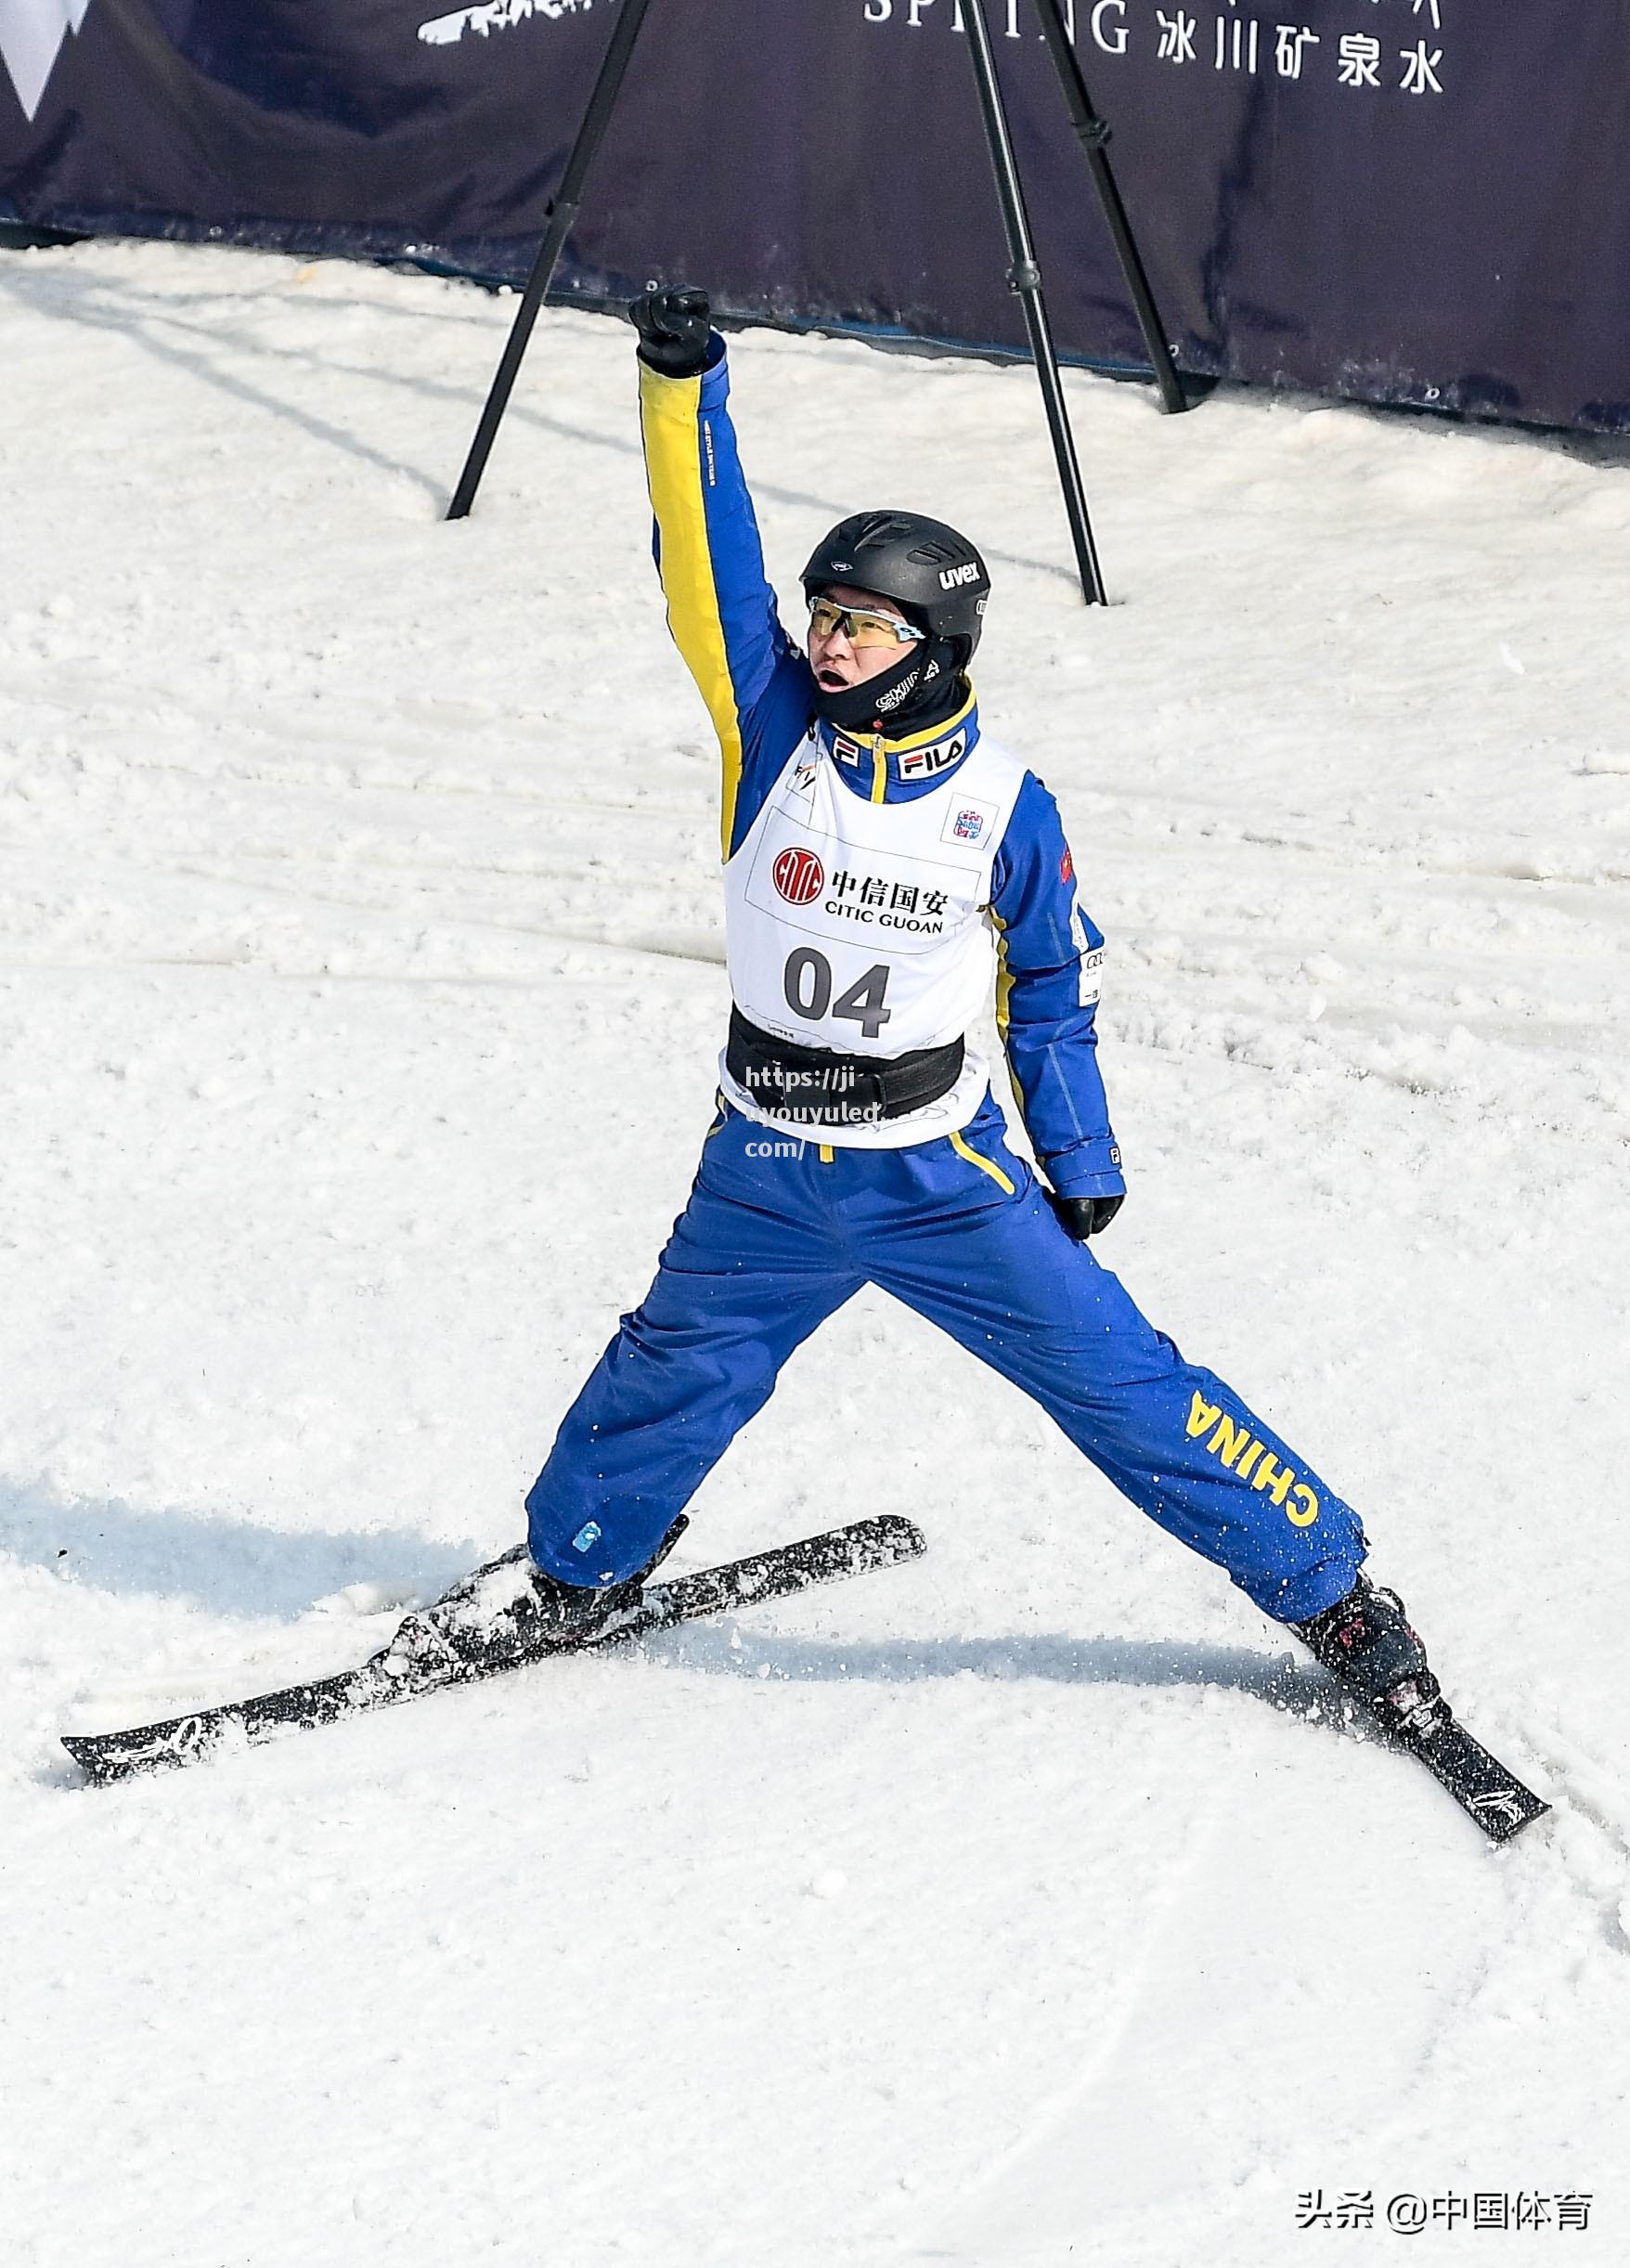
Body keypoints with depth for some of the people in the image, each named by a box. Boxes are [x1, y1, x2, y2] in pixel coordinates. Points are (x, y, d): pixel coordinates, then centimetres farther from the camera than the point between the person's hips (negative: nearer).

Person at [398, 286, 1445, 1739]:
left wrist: (1082, 1164, 5)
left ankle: (1330, 1590, 9)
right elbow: (711, 561, -16)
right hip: (765, 1173, 2)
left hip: (944, 1178, -2)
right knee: (667, 1385, 13)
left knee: (1121, 1383, -3)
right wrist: (684, 389, -28)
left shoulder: (1005, 807, -9)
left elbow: (1055, 987, 4)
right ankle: (575, 1578, 41)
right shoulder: (777, 724, -6)